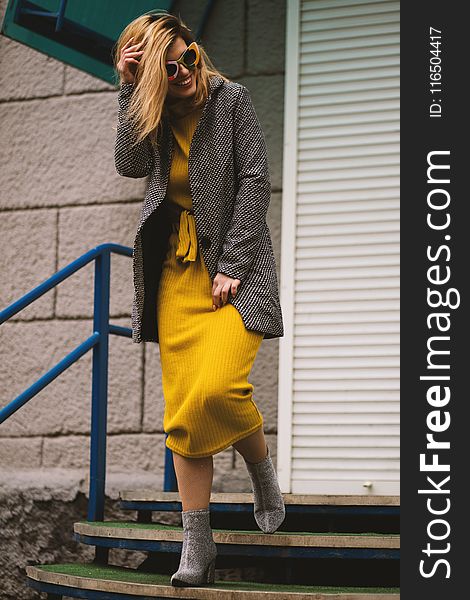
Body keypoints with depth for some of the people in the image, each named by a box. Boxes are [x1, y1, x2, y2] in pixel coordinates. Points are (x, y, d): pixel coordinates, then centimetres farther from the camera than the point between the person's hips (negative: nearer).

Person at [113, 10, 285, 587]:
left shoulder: (230, 98, -1)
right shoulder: (153, 115, 11)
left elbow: (255, 181, -6)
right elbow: (130, 164, -8)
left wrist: (231, 267, -12)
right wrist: (130, 89, -9)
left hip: (231, 264, -4)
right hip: (176, 270, 4)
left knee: (216, 387, -23)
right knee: (181, 408, -4)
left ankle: (263, 472, 8)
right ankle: (197, 543, -1)